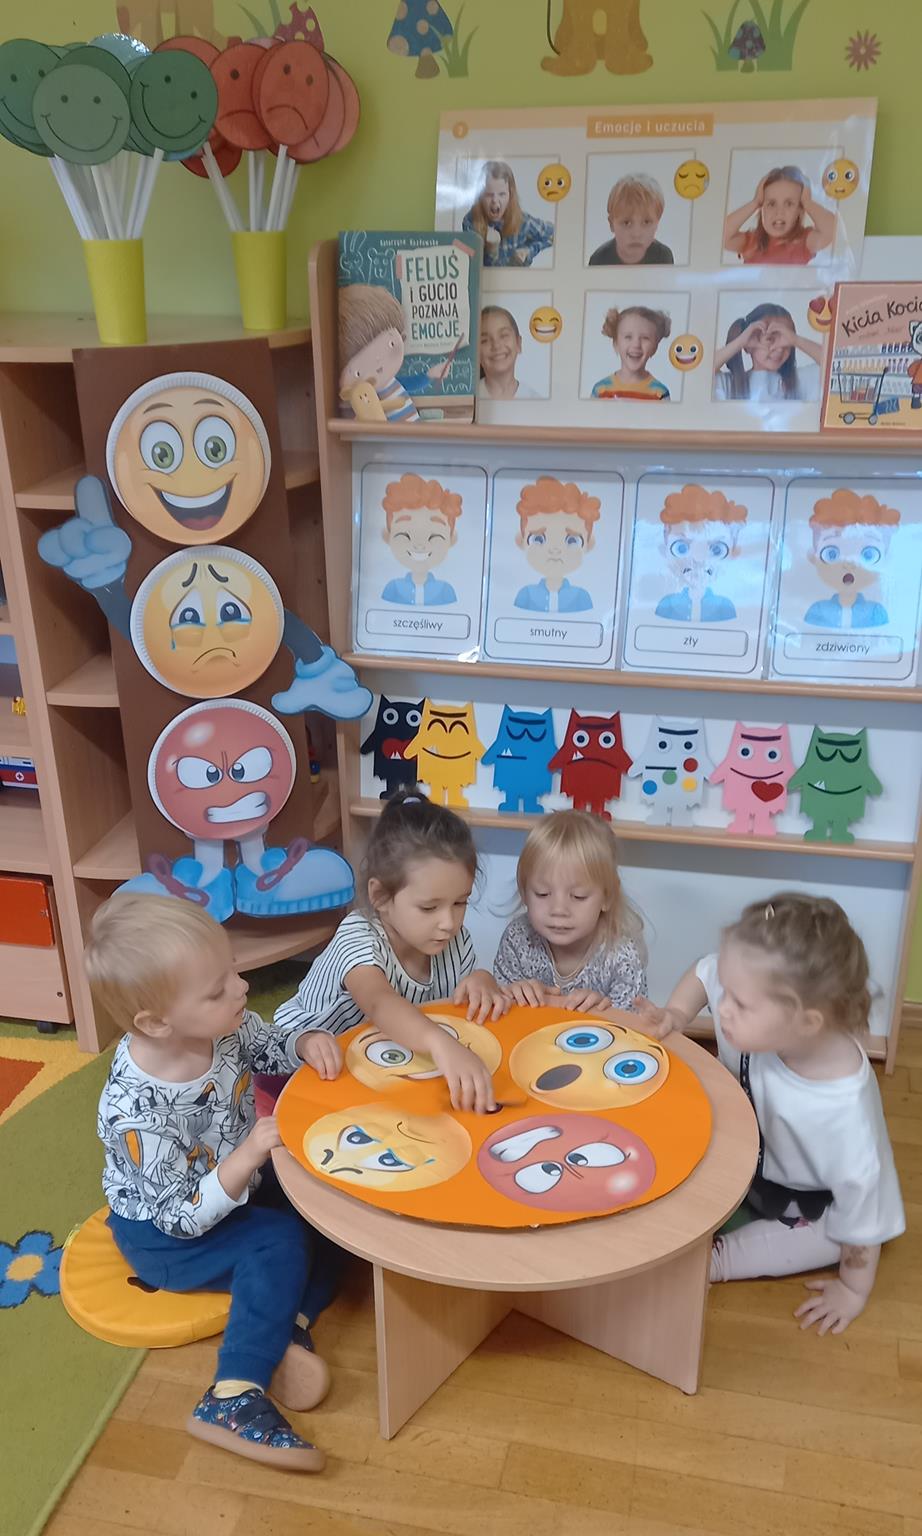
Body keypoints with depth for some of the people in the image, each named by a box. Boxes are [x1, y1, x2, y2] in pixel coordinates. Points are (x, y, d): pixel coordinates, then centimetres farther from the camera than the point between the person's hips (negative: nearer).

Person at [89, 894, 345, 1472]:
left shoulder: (223, 1027, -21)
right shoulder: (134, 1112, -37)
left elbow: (274, 1046, 1)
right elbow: (185, 1217, -28)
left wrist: (308, 1043, -21)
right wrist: (250, 1154, -39)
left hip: (232, 1184, 7)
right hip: (166, 1232, -7)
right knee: (280, 1243, -23)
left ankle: (291, 1326, -5)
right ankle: (232, 1400, -16)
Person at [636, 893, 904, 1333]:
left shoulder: (847, 1114, -40)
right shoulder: (759, 1007, -31)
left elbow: (863, 1214, -23)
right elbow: (706, 971, -7)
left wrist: (853, 1289, -11)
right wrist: (676, 1014, -23)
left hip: (804, 1202, -3)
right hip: (746, 1156, 4)